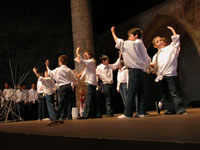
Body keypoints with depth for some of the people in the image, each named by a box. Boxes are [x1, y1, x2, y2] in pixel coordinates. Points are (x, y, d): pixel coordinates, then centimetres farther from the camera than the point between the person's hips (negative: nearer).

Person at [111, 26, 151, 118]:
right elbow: (148, 60, 16)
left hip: (135, 70, -9)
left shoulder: (132, 44, -5)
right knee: (140, 93, 9)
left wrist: (113, 32, 13)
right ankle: (142, 112, 9)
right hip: (142, 71, 9)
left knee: (131, 93, -7)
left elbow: (119, 42, 2)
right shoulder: (141, 45, 18)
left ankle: (128, 113, -6)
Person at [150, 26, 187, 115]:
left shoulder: (170, 48, 7)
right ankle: (171, 110, 18)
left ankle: (180, 109, -10)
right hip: (161, 76, 6)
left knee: (174, 92, -12)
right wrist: (152, 66, -2)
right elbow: (154, 70, 20)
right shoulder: (156, 56, 18)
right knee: (166, 94, 11)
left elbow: (176, 41, -5)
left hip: (170, 74, -6)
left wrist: (172, 30, 0)